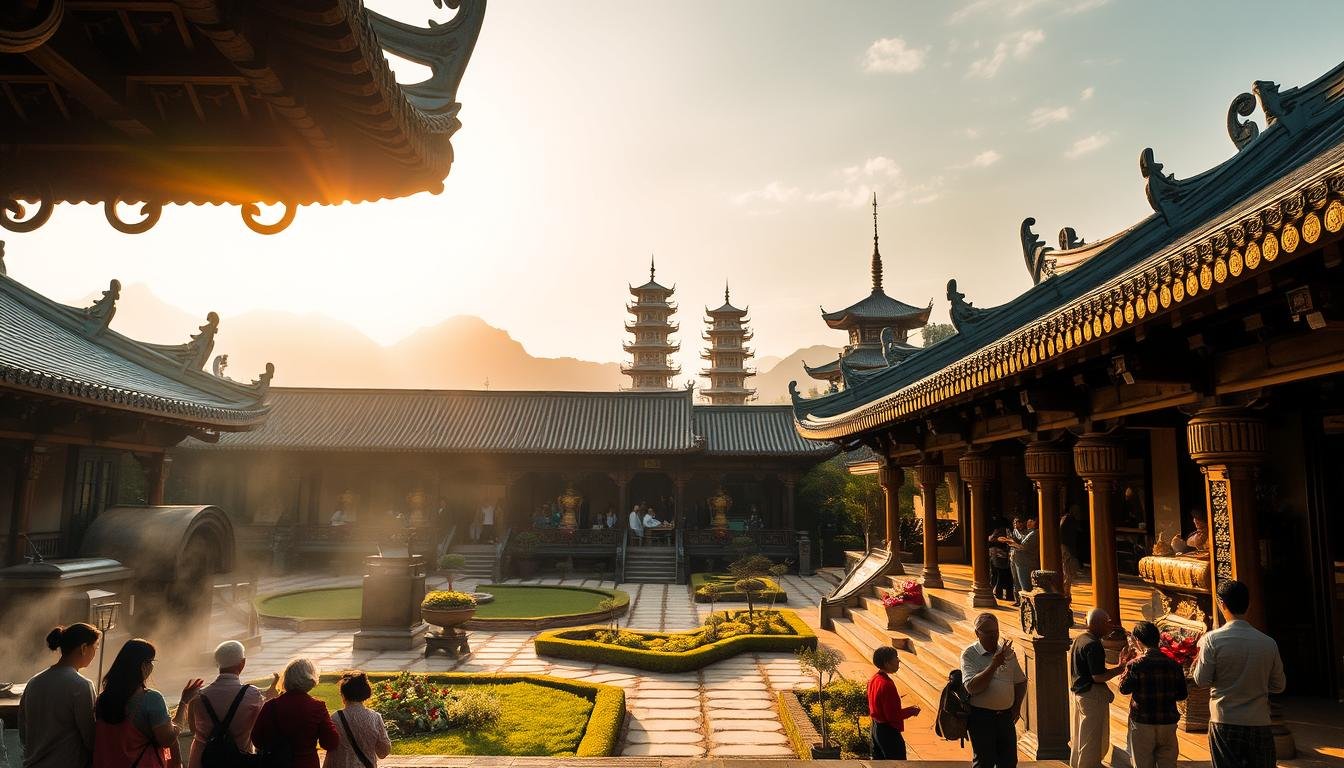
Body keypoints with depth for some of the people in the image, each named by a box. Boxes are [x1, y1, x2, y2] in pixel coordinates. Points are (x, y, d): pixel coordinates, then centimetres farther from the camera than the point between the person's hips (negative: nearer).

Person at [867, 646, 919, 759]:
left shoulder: (874, 679, 3)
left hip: (875, 728, 9)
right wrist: (911, 711, -9)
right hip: (888, 731, -9)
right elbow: (893, 716, -24)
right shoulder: (886, 684, -25)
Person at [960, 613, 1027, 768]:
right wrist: (994, 664, -26)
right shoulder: (969, 654, -9)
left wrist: (1017, 705, 7)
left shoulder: (1008, 652, 7)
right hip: (981, 717, -5)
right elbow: (972, 687, -22)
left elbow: (1021, 681, 21)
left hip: (1006, 716, 5)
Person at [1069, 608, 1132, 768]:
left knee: (1080, 737, 21)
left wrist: (1119, 664, 12)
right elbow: (1098, 677, -22)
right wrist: (1121, 667, -12)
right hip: (1092, 696, -10)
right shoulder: (1093, 644, -21)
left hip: (1079, 693, 10)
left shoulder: (1079, 639, 9)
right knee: (1091, 740, 3)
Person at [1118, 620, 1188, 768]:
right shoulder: (1174, 665, -5)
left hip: (1142, 724, -3)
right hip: (1168, 724, 3)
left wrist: (1124, 666, 7)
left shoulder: (1135, 665, -16)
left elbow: (1124, 689, -3)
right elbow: (1182, 695, 3)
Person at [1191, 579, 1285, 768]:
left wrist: (1199, 658, 10)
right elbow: (1279, 685, 7)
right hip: (1260, 725, 3)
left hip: (1224, 724, -3)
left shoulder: (1213, 639, -12)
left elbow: (1201, 680, -7)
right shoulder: (1269, 643, -3)